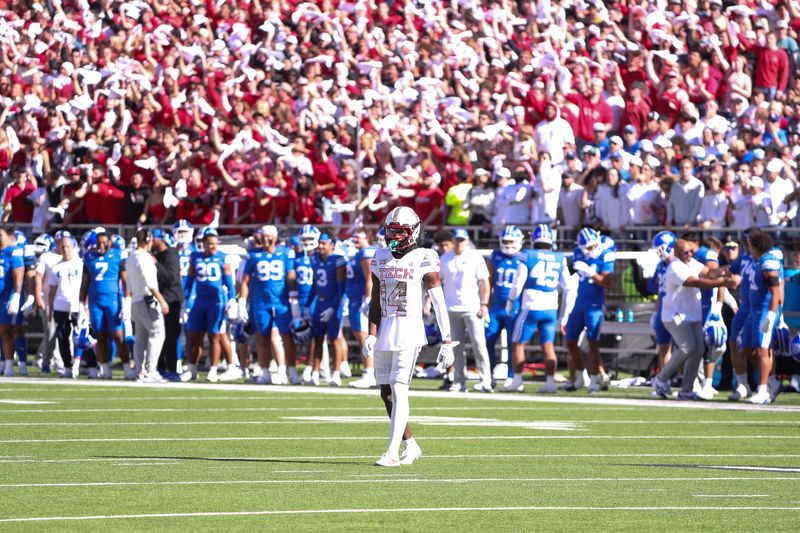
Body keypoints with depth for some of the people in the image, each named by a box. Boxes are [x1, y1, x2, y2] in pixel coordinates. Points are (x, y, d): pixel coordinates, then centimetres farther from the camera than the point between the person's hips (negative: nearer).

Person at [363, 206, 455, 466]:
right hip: (385, 332, 6)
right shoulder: (381, 259, 11)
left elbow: (440, 305, -9)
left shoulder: (423, 260, -7)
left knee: (398, 391, -11)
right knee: (387, 394, 8)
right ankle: (411, 446, 23)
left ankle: (393, 452, -10)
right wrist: (371, 335, 0)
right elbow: (375, 303, 13)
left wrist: (447, 342, -13)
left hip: (409, 332, -6)